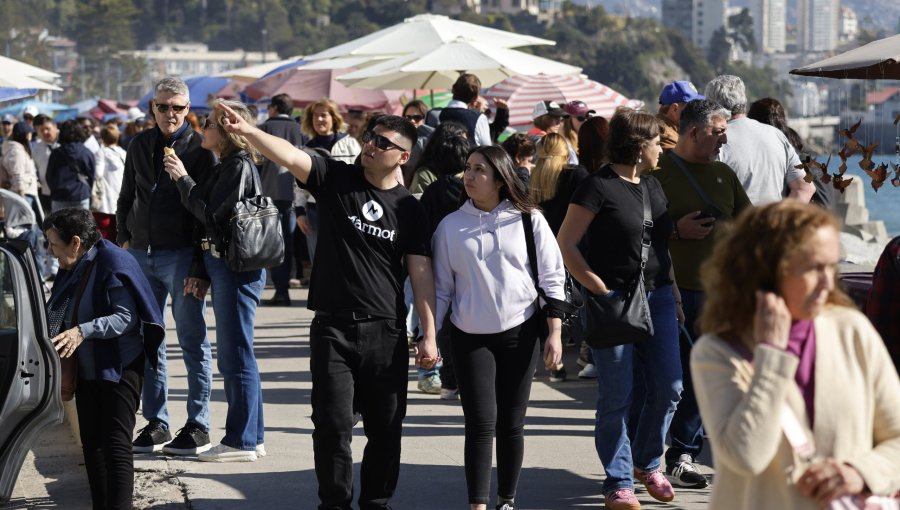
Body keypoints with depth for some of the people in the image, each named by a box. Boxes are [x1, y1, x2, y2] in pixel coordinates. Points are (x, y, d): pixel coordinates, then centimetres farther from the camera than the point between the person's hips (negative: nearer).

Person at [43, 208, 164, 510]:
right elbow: (60, 313, 19)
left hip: (118, 369, -8)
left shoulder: (114, 263, -16)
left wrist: (83, 331, -32)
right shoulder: (72, 268, 8)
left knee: (116, 444, -12)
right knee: (91, 443, 10)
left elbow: (127, 318, -23)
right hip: (87, 370, 8)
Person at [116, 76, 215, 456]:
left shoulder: (199, 148, -4)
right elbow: (126, 198, 21)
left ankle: (198, 425, 5)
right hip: (141, 254, 5)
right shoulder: (139, 146, 11)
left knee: (193, 342, 1)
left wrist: (200, 265, -13)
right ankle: (156, 423, 14)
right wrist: (124, 238, 7)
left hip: (182, 254, -5)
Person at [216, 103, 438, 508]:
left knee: (386, 426, 7)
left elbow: (421, 273, 3)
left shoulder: (408, 208, 3)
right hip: (332, 327, -1)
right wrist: (246, 130, -32)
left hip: (386, 332, 1)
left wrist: (429, 335, -2)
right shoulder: (336, 179, 0)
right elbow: (289, 156, -15)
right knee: (333, 424, -1)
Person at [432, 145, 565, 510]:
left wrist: (555, 333, -3)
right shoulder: (451, 226, 2)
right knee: (480, 423, -7)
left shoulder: (528, 220, -1)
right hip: (470, 337, 0)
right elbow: (441, 287, 6)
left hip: (519, 332, 0)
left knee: (511, 423, 6)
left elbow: (552, 279, 1)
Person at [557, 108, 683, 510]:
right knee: (618, 395, -2)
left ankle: (647, 463, 27)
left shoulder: (652, 185, 14)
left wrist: (675, 295, 13)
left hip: (658, 296, 7)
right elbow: (565, 244, -11)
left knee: (668, 388, 6)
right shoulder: (598, 187, -9)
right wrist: (600, 289, -15)